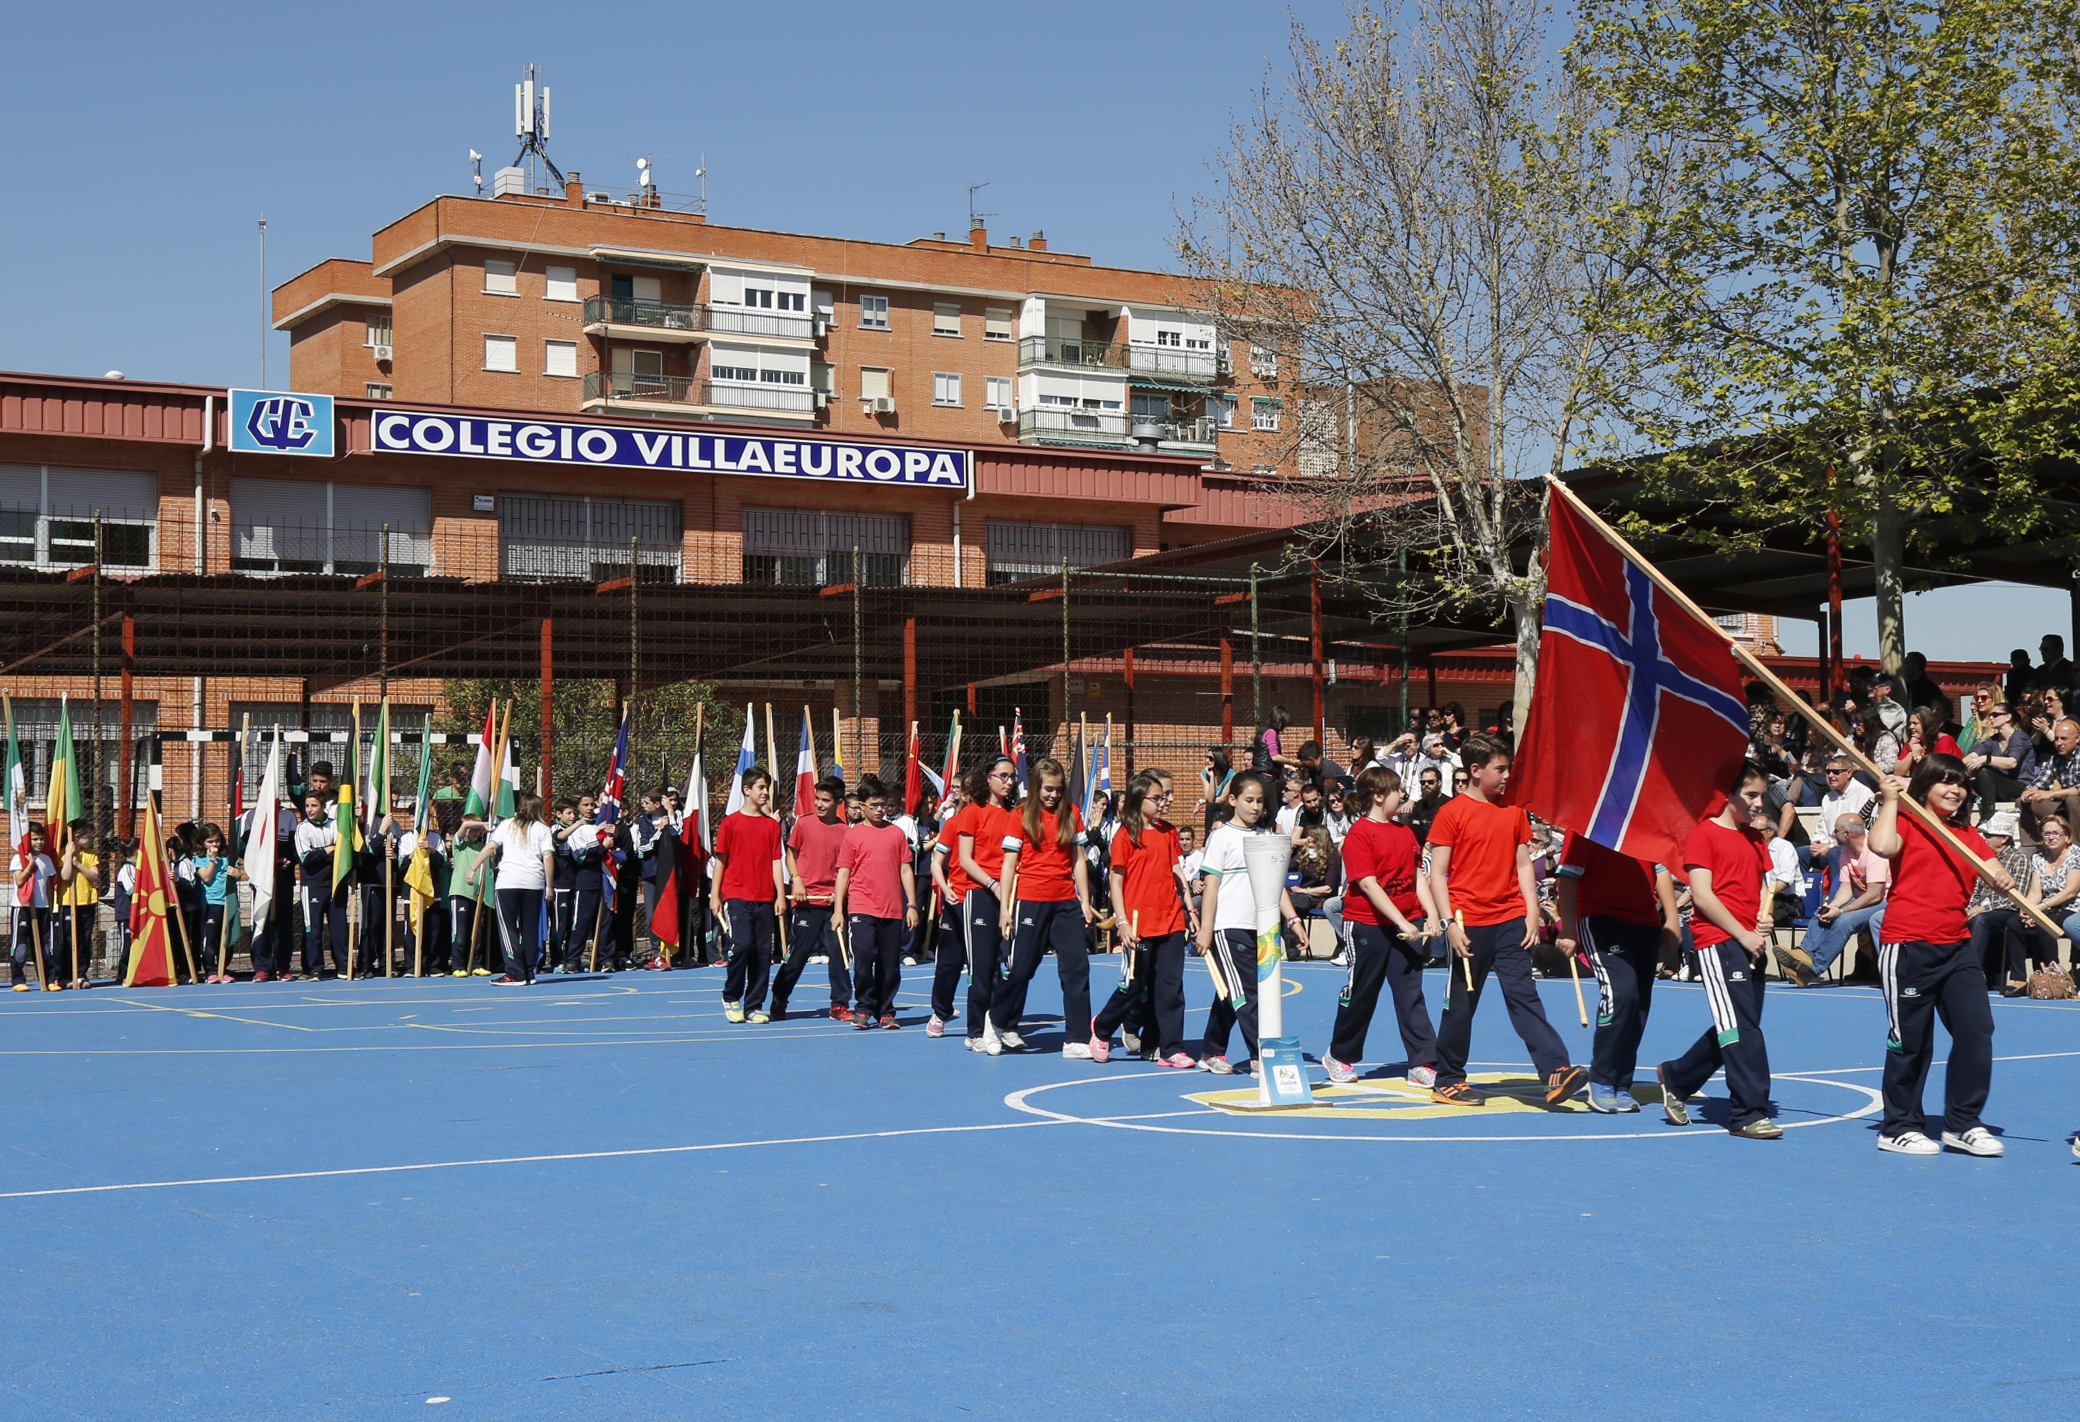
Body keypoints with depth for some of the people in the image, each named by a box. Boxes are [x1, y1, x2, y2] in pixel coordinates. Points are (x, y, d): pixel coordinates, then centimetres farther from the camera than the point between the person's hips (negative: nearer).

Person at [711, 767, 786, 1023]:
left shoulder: (772, 825, 10)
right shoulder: (730, 822, 2)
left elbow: (776, 862, 8)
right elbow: (721, 861, 4)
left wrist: (781, 895, 0)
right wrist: (714, 895, 1)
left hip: (765, 899, 3)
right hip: (737, 895, -3)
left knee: (763, 951, 1)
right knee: (742, 945, -15)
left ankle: (754, 1006, 10)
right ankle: (731, 998, 6)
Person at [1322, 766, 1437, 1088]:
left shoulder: (1406, 833, 11)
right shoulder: (1359, 834, -12)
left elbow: (1416, 877, 14)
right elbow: (1368, 884, -18)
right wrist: (1402, 922, -22)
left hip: (1404, 924, 5)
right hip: (1367, 925, -5)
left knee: (1411, 995, -1)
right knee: (1360, 995, 7)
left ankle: (1421, 1065, -2)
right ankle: (1339, 1057, 26)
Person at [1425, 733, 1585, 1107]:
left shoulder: (1514, 813, 10)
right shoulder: (1452, 813, -4)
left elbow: (1523, 865, 14)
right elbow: (1437, 874, -5)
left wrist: (1532, 914, 3)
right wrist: (1449, 923, -12)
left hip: (1511, 921, 3)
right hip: (1469, 925, -3)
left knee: (1524, 994, -5)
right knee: (1461, 1004, 6)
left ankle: (1556, 1071, -15)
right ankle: (1447, 1080, 18)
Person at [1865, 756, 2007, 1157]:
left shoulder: (1969, 836, 16)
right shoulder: (1906, 823, -2)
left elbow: (1994, 871, 6)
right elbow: (1882, 845, -24)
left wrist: (2004, 879, -16)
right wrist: (1890, 800, -15)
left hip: (1957, 947, 6)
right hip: (1908, 947, -5)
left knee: (1977, 1028, -3)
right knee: (1910, 1040, 2)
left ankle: (1963, 1124, 9)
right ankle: (1898, 1128, 15)